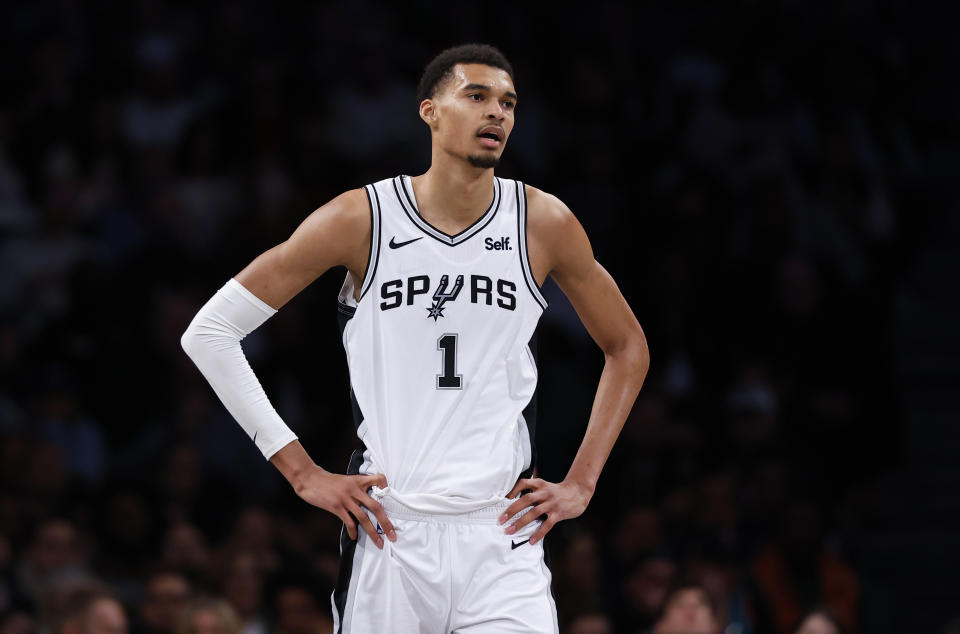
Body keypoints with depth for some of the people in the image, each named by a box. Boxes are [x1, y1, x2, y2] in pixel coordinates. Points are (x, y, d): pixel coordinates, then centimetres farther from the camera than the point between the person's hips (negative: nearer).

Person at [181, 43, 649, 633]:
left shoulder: (544, 224, 3)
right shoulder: (361, 219, -3)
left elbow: (628, 348, 17)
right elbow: (210, 331, 0)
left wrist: (581, 484, 7)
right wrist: (302, 472, -3)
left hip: (502, 541, 1)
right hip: (390, 535, -1)